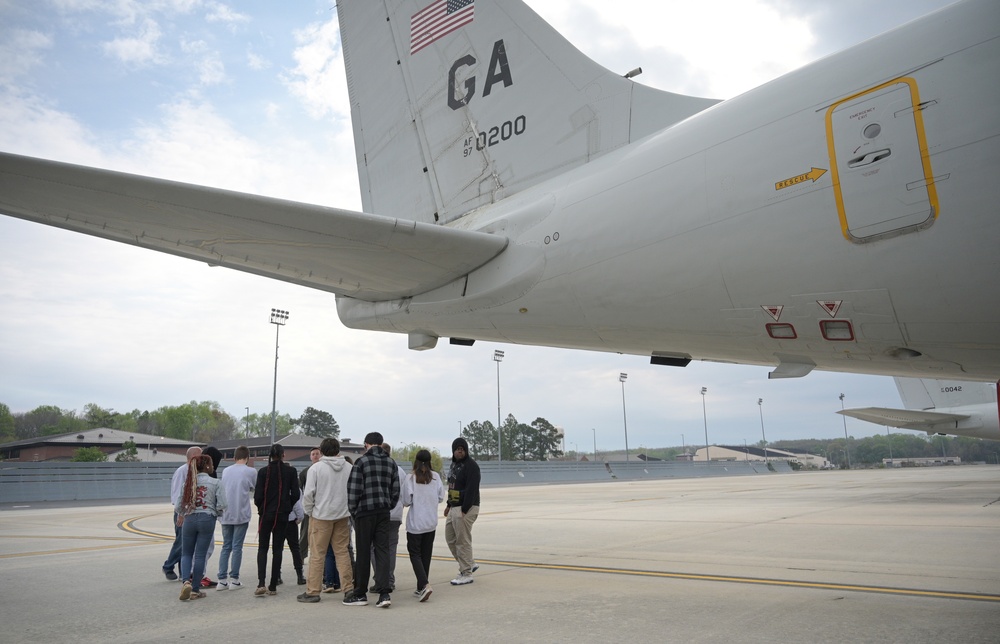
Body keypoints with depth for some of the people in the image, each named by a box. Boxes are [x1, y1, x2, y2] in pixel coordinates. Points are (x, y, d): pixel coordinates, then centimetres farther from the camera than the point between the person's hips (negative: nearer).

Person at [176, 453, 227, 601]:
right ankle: (195, 590, 11)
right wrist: (214, 512, 14)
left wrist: (180, 515, 28)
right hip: (207, 519, -2)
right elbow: (221, 507, -9)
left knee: (186, 554, 14)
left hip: (189, 519, 2)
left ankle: (186, 581, -8)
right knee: (200, 555, 6)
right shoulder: (215, 483, -5)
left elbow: (178, 506, 6)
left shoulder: (188, 482, 4)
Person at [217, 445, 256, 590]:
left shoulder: (226, 470, 7)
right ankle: (234, 580, 4)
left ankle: (222, 580, 9)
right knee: (237, 547, 2)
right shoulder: (251, 471, -5)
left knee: (226, 547, 11)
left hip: (226, 515, 4)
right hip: (241, 514, -4)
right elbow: (255, 489, 5)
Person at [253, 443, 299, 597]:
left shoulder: (263, 472, -7)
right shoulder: (290, 471, -5)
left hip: (266, 514, -1)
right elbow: (295, 494, -5)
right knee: (277, 549, 8)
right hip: (283, 515, 1)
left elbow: (258, 495, -8)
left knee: (262, 548, 8)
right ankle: (273, 586, 9)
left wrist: (261, 508, 12)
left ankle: (261, 583, -7)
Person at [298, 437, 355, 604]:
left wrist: (309, 511, 5)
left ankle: (312, 591, 9)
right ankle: (348, 588, 10)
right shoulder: (349, 467, 3)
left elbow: (308, 493, -10)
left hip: (321, 516, -3)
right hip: (343, 516, 3)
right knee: (342, 552, 11)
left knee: (317, 554, 4)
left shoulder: (315, 468, -8)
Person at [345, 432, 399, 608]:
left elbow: (354, 489, -10)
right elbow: (395, 491, 9)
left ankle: (360, 594, 13)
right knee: (382, 551, 5)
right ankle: (384, 594, -2)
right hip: (384, 514, 4)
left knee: (363, 553, 4)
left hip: (365, 513, -4)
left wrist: (352, 511, 3)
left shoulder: (361, 461, -7)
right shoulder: (391, 463, 10)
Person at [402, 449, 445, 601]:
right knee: (426, 555, 13)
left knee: (415, 553, 4)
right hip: (431, 522, 4)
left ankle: (424, 585, -14)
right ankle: (421, 589, 17)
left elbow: (406, 501, -11)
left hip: (415, 523, -4)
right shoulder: (436, 476, -2)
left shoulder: (410, 477, -12)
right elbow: (441, 497, 2)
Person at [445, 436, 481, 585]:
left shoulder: (471, 465, -14)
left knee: (463, 541, -5)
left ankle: (466, 574, 5)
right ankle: (470, 563, 27)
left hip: (465, 508, -10)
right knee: (450, 538, 15)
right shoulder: (454, 464, 15)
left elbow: (471, 489, -20)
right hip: (454, 507, 10)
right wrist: (449, 505, 18)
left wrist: (464, 510, -23)